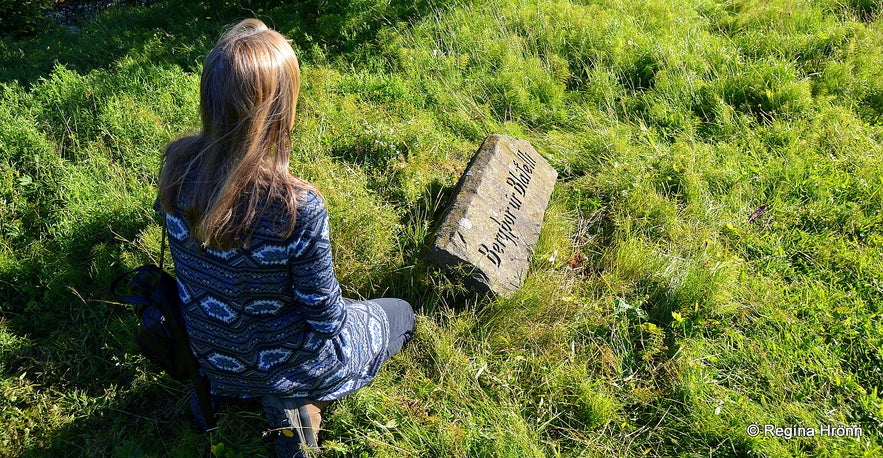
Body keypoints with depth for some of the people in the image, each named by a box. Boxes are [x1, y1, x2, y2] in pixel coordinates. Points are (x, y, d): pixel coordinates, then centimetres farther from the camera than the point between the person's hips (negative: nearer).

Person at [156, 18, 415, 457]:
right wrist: (334, 314, 1)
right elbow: (325, 318, -22)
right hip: (282, 362, -5)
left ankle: (280, 403, 19)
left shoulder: (177, 163, -18)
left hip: (210, 354, 6)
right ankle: (295, 398, 14)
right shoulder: (298, 207, -37)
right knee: (400, 313, 21)